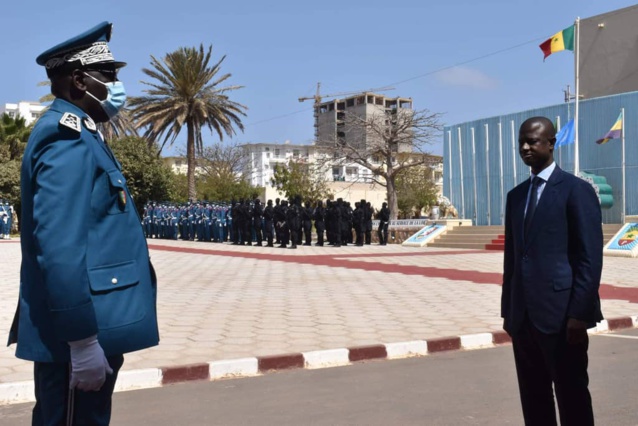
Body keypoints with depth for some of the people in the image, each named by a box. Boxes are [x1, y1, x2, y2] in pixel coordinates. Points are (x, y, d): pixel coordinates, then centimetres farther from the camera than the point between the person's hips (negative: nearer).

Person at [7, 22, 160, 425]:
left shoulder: (79, 137, 16)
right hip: (79, 333, -10)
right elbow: (59, 250, -25)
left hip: (91, 326, 10)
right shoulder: (67, 142, -16)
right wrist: (83, 341, -25)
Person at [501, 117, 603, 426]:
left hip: (561, 316, -6)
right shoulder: (516, 195, 15)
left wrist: (579, 314, -15)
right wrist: (508, 310, 13)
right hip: (523, 318, 6)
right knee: (533, 401, 13)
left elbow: (590, 258, -10)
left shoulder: (576, 190, -5)